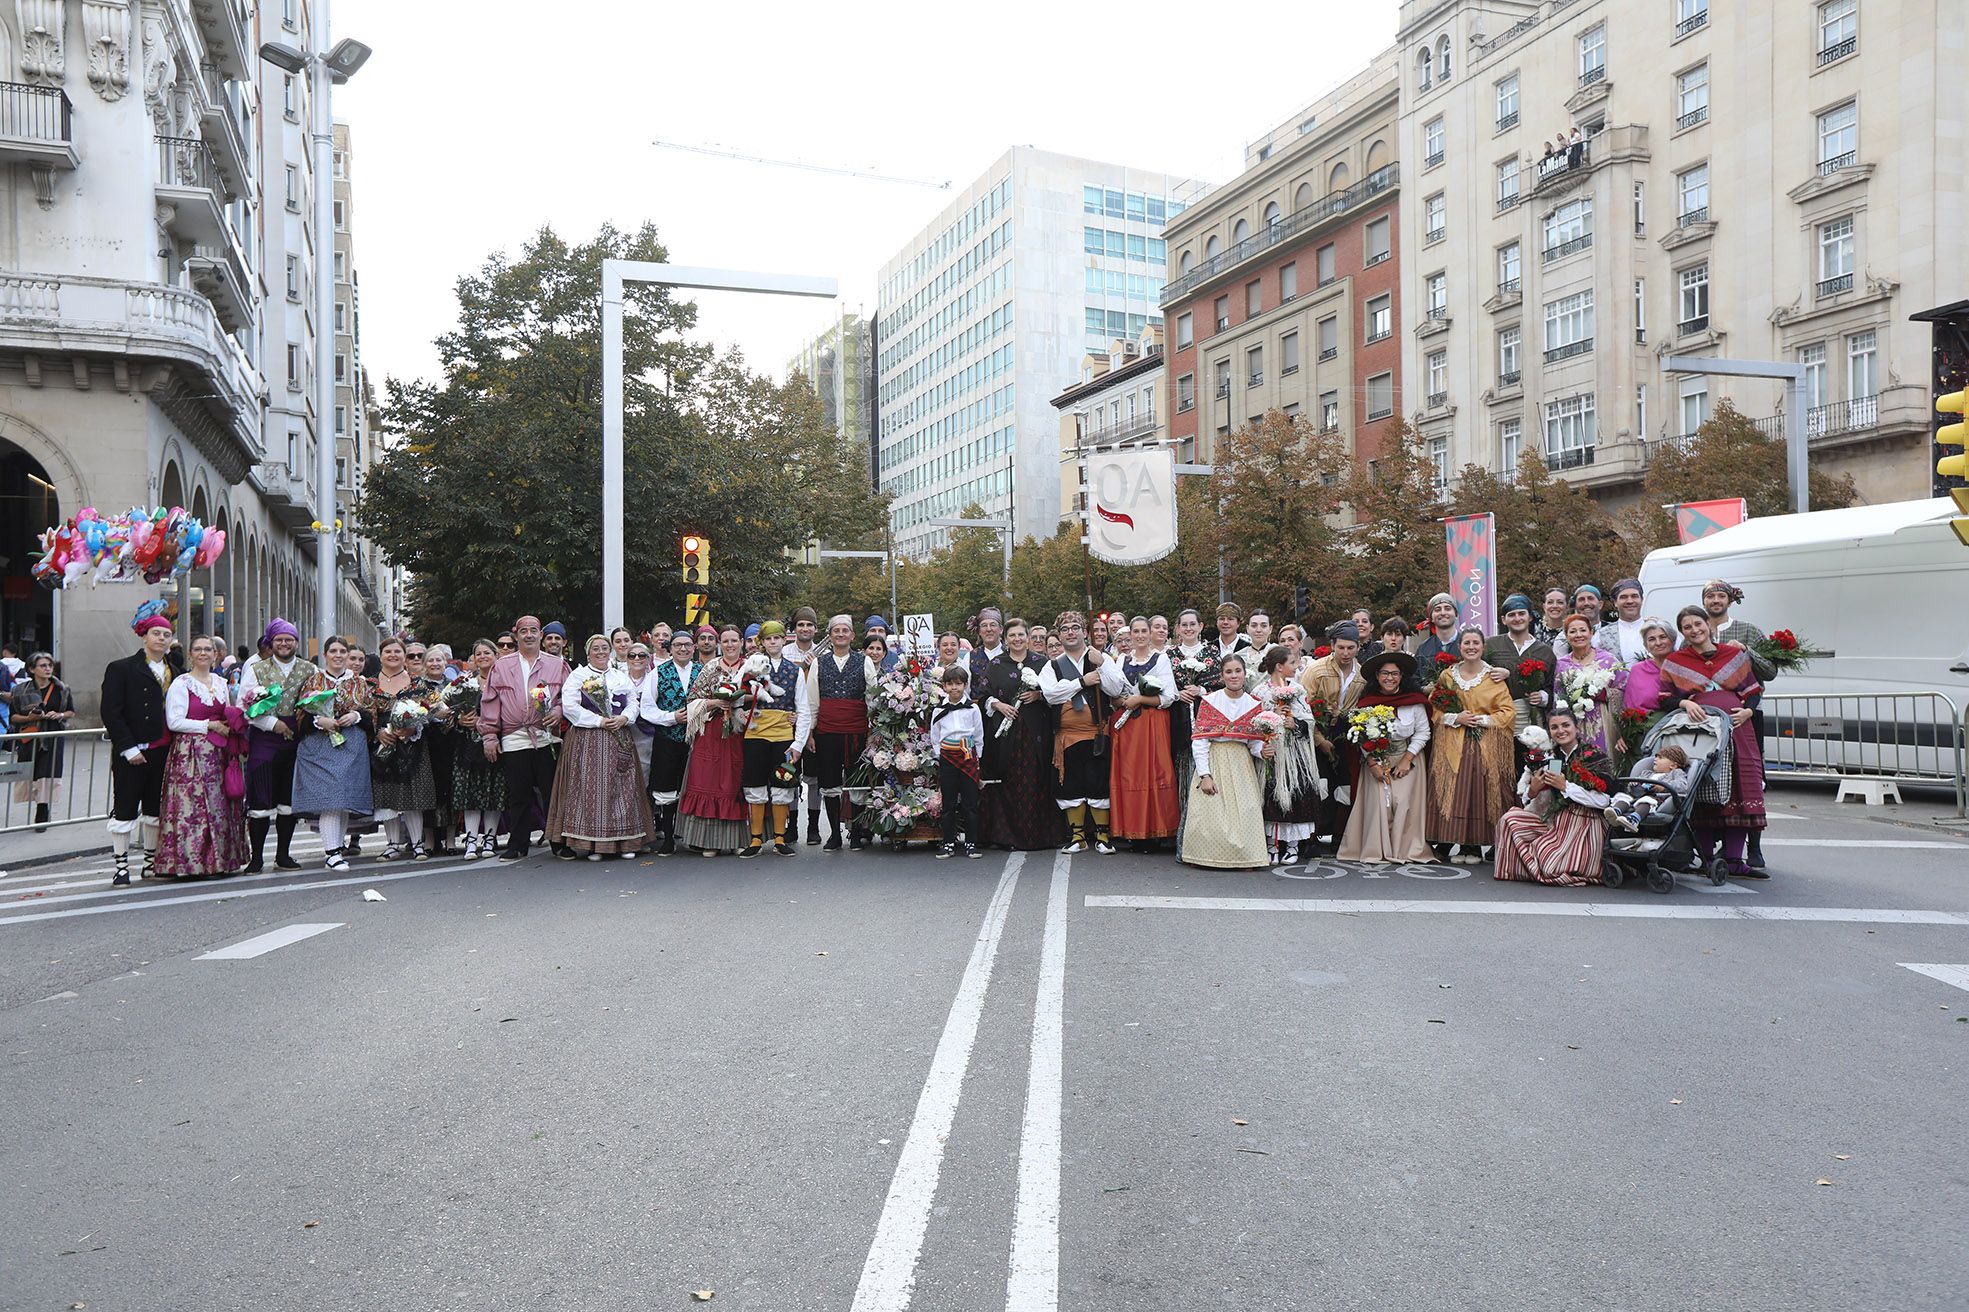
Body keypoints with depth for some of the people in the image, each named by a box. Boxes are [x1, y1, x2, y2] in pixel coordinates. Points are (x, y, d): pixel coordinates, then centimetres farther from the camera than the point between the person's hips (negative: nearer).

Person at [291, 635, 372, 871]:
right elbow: (300, 714, 3)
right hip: (320, 744, -3)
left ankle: (337, 844, 15)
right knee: (328, 795, -12)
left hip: (352, 745, 3)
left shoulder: (358, 682, 13)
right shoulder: (313, 681, 6)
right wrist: (319, 721, -14)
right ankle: (331, 851, -14)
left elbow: (371, 713, 13)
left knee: (346, 796, 3)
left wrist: (356, 716, -6)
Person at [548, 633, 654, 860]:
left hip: (619, 739, 4)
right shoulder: (577, 676, 3)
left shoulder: (622, 677, 17)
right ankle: (592, 844, -4)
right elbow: (570, 707, -9)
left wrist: (624, 718, -8)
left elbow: (634, 703, 14)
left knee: (622, 788, 2)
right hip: (587, 741, -4)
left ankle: (623, 842, 5)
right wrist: (600, 722, -13)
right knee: (590, 788, -7)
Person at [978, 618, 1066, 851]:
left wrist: (1038, 695, -9)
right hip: (1004, 731, 0)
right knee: (1007, 780, -2)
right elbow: (983, 695, 8)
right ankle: (1007, 834, 4)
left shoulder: (1041, 662, 9)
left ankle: (1036, 834, 5)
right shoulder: (995, 665, 10)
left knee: (1035, 779, -2)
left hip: (1035, 731, 0)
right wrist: (998, 705, -9)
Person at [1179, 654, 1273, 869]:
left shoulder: (1254, 705, 5)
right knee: (1212, 813, -10)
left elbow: (1255, 742, 8)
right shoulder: (1209, 701, -2)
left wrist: (1263, 752, -16)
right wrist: (1204, 775, -14)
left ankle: (1245, 857, 3)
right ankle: (1211, 858, 3)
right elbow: (1199, 741, -6)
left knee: (1245, 815, -9)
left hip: (1242, 766, 2)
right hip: (1213, 762, -2)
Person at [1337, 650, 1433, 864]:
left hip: (1406, 760, 0)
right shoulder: (1366, 703, -3)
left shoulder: (1414, 701, -4)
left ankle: (1405, 850, 2)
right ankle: (1376, 852, -2)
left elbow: (1422, 732, -1)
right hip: (1376, 760, 1)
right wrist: (1372, 763, -10)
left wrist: (1406, 760, -8)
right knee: (1377, 801, -9)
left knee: (1403, 802, -10)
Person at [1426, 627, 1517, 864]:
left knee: (1480, 792, -4)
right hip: (1453, 744, 1)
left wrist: (1485, 720, -12)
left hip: (1485, 745, -1)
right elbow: (1435, 710, 8)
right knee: (1454, 790, -4)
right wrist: (1456, 718, -9)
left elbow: (1508, 711, 2)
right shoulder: (1447, 676, 8)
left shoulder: (1494, 676, 5)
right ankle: (1459, 845, 4)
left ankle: (1475, 846, 5)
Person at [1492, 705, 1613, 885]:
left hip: (1584, 826, -6)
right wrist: (1533, 791, -14)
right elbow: (1539, 809, 8)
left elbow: (1602, 801, -18)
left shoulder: (1594, 757, -7)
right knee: (1510, 819, -11)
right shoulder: (1550, 760, 8)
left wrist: (1565, 786, -19)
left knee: (1552, 868, -20)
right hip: (1557, 824, 6)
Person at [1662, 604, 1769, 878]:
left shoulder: (1736, 654, 16)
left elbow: (1753, 692, 16)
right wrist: (1686, 703, -11)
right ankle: (1706, 858, -4)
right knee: (1702, 795, -9)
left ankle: (1734, 860, -4)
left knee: (1738, 791, -7)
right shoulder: (1674, 661, 12)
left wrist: (1747, 711, -3)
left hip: (1735, 729, 2)